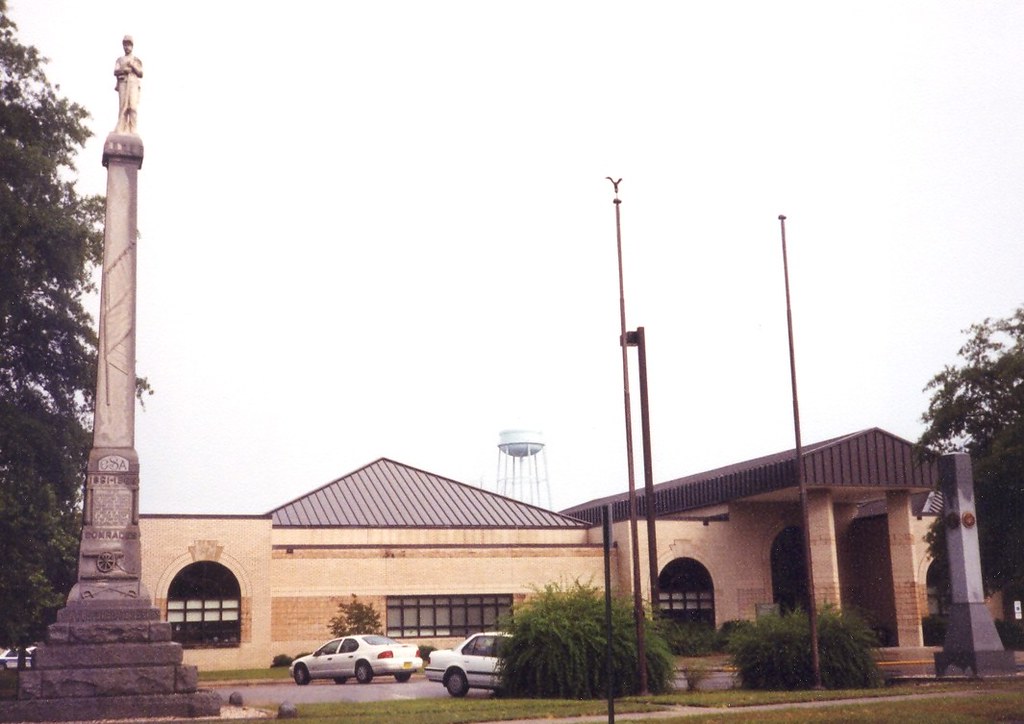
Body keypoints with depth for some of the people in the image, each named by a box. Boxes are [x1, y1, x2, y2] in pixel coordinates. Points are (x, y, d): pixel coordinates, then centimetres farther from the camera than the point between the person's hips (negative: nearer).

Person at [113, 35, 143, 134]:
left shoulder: (137, 60, 18)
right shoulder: (119, 60, 19)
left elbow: (141, 74, 10)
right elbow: (115, 72, 8)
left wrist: (133, 67, -4)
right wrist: (124, 70, -10)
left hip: (134, 84, 0)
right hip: (123, 83, 0)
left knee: (133, 107, -14)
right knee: (123, 107, -10)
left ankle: (132, 130, -18)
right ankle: (121, 129, -14)